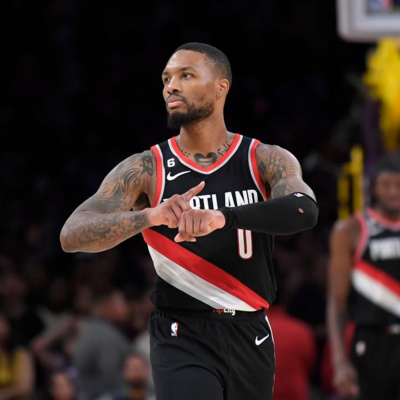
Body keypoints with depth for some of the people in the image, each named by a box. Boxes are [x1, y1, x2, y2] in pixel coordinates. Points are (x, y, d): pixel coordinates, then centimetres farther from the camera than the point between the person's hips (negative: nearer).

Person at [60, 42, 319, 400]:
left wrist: (223, 217, -39)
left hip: (250, 335, 2)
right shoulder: (146, 170, -3)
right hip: (182, 337, -2)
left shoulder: (266, 161, -2)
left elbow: (304, 210, -23)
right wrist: (150, 216, -33)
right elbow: (72, 236, -14)